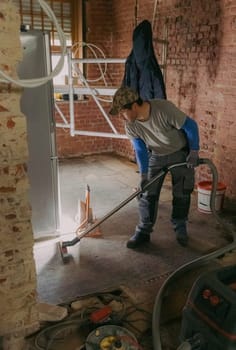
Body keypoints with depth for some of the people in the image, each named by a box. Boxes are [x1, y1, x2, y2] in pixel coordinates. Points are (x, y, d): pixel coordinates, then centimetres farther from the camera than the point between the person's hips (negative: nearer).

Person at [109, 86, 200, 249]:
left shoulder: (164, 108, -35)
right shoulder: (130, 125, -19)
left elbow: (191, 126, -23)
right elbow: (140, 150, -10)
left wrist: (194, 152, -20)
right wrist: (143, 174, -13)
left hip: (180, 153, -3)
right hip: (156, 156, 3)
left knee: (182, 193, 4)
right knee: (148, 194, 0)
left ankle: (180, 228, 25)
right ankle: (144, 231, 13)